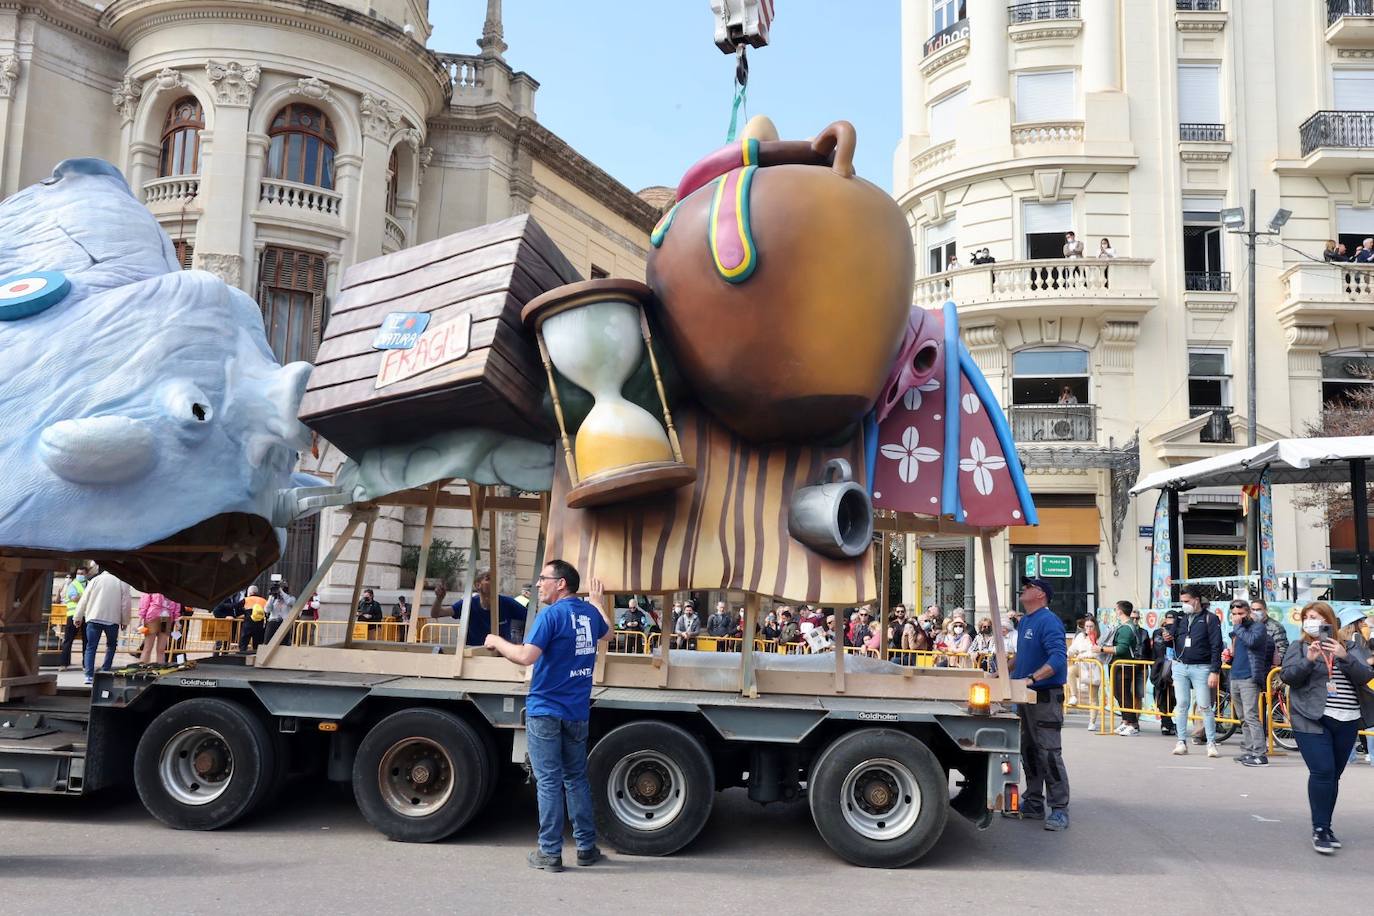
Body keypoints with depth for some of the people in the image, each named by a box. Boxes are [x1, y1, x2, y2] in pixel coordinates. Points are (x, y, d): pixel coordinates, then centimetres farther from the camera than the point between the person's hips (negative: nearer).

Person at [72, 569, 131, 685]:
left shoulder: (96, 580, 5)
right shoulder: (123, 583, 2)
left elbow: (84, 600, 5)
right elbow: (126, 603, 3)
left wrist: (78, 617, 13)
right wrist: (125, 621, 14)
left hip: (94, 618, 0)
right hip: (113, 620, 0)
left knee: (90, 647, 4)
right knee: (111, 645, 18)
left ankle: (89, 675, -4)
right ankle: (105, 671, 11)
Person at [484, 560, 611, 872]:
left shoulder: (552, 615, -15)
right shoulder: (590, 612, 7)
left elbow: (526, 656, -23)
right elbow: (607, 632, 30)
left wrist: (497, 642, -7)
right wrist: (599, 601, 45)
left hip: (545, 711, -6)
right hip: (577, 712, 6)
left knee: (549, 781, 0)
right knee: (577, 779, 15)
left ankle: (550, 853, 6)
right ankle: (586, 847, 19)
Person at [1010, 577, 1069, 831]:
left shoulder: (1048, 621, -16)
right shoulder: (1025, 621, 13)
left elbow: (1058, 657, -27)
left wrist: (1031, 678, -35)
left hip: (1046, 697, -10)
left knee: (1049, 753, -8)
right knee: (1029, 751, 15)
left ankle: (1059, 810, -2)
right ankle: (1033, 803, 24)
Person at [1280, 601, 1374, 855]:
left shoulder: (1350, 647, 10)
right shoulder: (1299, 646, 5)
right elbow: (1287, 676, -5)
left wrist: (1345, 657, -17)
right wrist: (1309, 660, -20)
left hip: (1347, 722, 3)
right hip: (1313, 720, -3)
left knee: (1333, 775, 8)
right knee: (1322, 772, -13)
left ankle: (1325, 827, 18)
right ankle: (1320, 829, -7)